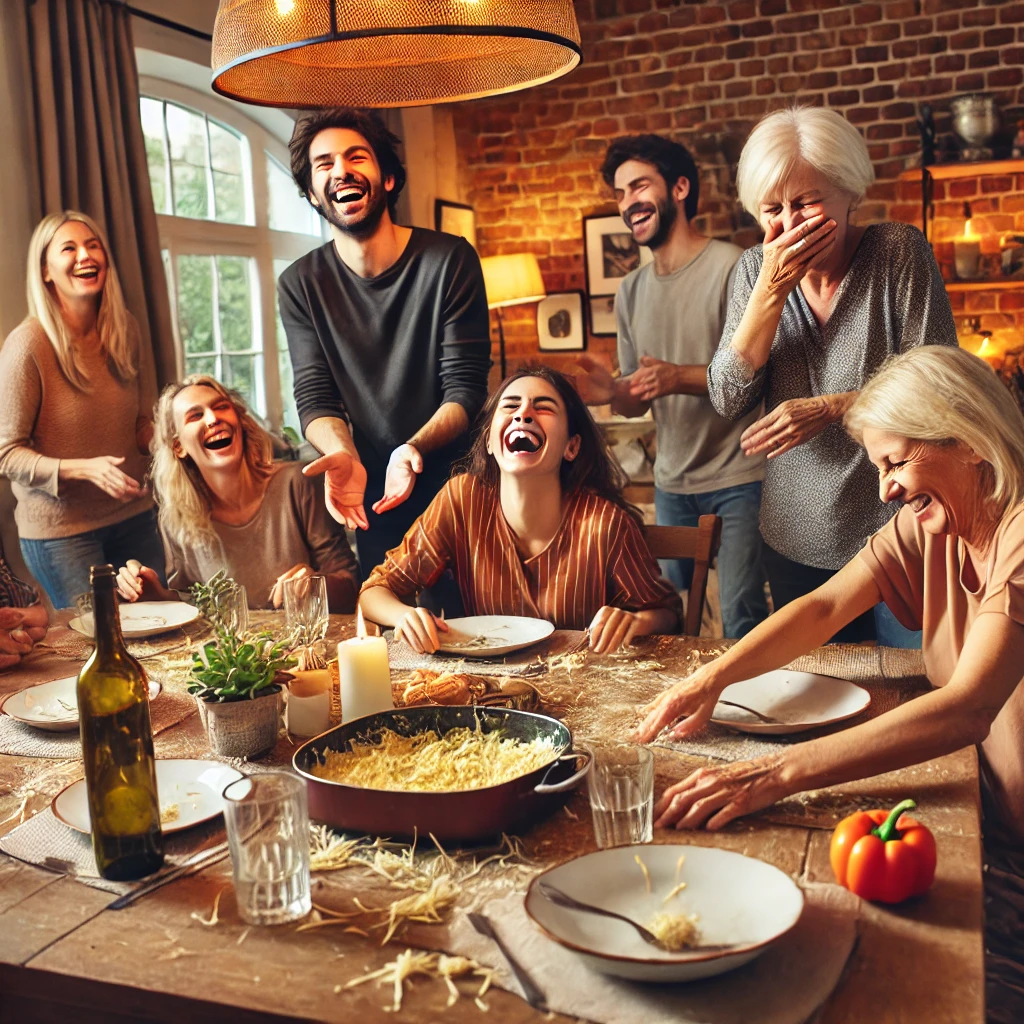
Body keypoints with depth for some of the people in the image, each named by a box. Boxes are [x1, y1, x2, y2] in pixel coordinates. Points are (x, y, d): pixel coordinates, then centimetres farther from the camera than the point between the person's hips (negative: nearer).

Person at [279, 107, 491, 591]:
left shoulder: (450, 260, -9)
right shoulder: (299, 285, -2)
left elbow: (465, 387, -12)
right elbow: (314, 396, -6)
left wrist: (413, 449, -31)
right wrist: (342, 455, -28)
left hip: (458, 492, -1)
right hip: (374, 500, 2)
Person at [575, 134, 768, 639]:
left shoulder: (732, 267, -8)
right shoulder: (631, 290, 11)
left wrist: (679, 378, -27)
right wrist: (612, 391, -9)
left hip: (739, 477, -6)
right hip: (672, 481, 6)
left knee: (741, 619, -6)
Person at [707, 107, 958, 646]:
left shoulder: (899, 252, -8)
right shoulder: (756, 268, 1)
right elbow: (728, 400, -7)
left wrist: (831, 408, -21)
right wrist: (772, 290, -16)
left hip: (895, 535, -3)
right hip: (796, 542, 3)